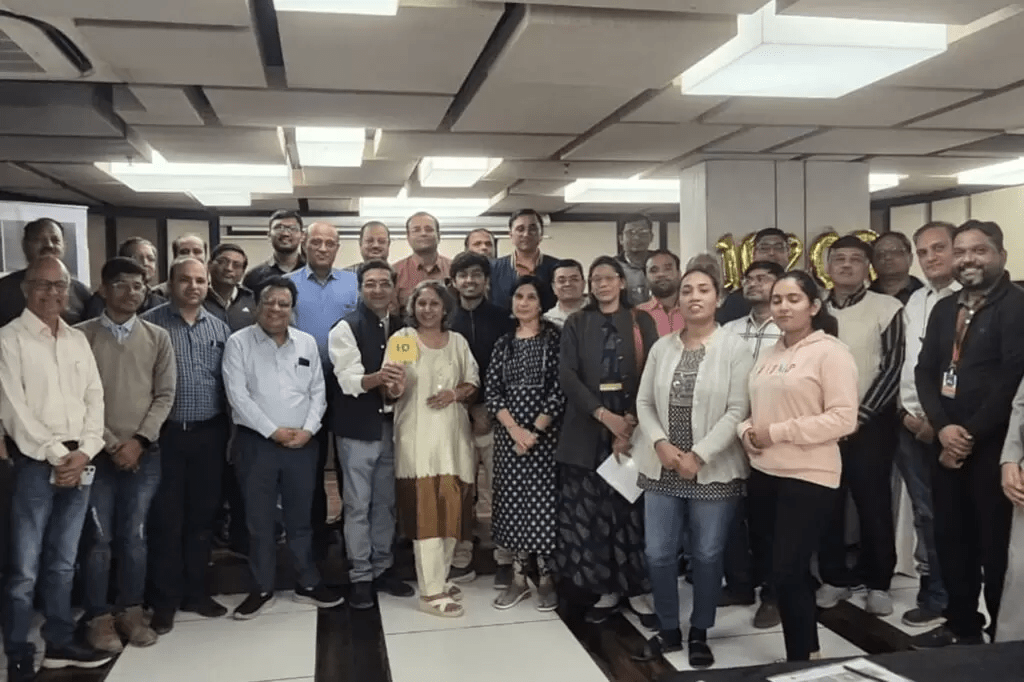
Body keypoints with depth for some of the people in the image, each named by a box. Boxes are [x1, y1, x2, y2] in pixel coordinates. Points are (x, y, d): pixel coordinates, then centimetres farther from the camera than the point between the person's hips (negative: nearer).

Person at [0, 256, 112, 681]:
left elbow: (95, 399, 9)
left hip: (79, 464, 5)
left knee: (63, 563, 15)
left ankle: (60, 644, 26)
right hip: (34, 464, -5)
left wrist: (83, 453, -5)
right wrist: (57, 456, -12)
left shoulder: (78, 340, 12)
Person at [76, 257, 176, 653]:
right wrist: (110, 443, -9)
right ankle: (99, 617, 16)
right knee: (98, 538, 3)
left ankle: (131, 611, 21)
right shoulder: (81, 336, -2)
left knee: (135, 537, 8)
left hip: (144, 454, 2)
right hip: (97, 453, -2)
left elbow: (165, 395, 2)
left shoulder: (157, 338, 4)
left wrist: (139, 440, -8)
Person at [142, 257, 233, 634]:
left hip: (208, 434, 4)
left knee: (202, 516, 11)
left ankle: (195, 591, 25)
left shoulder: (219, 328, 9)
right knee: (166, 519, 3)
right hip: (166, 434, -3)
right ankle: (164, 600, 15)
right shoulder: (150, 324, -4)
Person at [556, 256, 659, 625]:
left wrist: (631, 421, -13)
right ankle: (605, 589, 13)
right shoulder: (576, 325, 9)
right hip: (587, 430, 1)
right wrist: (603, 415, -14)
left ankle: (637, 589, 11)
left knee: (633, 508, -1)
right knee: (589, 510, 1)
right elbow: (567, 375, -3)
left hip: (633, 426, -1)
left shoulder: (642, 322, 7)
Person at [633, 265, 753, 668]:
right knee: (658, 553, 6)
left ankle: (699, 634, 27)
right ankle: (668, 630, 25)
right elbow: (644, 402, 7)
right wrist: (660, 444, -10)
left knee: (708, 555, 8)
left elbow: (738, 411, -10)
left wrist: (699, 456, -15)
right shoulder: (662, 346, 6)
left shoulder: (734, 348, -5)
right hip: (662, 467, 3)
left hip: (713, 470, -3)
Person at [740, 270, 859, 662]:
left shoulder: (830, 352, -10)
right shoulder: (769, 354, 12)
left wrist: (776, 432, -18)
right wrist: (747, 431, -3)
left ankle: (802, 659, 17)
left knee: (787, 571, -3)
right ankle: (808, 649, 35)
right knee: (774, 566, 16)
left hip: (808, 478, -7)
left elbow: (843, 419, -17)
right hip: (764, 473, 8)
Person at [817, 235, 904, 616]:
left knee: (874, 504, 3)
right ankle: (835, 578, 22)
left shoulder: (887, 308, -4)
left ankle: (878, 583, 18)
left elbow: (893, 367, -8)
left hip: (870, 422, -3)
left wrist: (860, 415, -12)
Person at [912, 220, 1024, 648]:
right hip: (947, 443, 6)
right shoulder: (944, 309, 13)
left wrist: (971, 433, -13)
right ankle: (961, 624, 28)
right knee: (950, 536, 13)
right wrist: (943, 426, -7)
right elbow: (925, 371, 8)